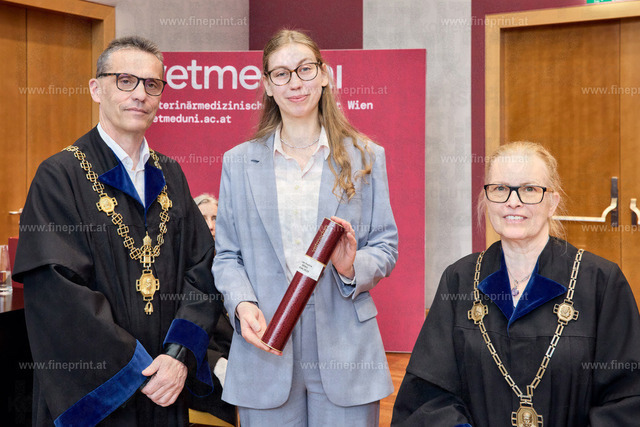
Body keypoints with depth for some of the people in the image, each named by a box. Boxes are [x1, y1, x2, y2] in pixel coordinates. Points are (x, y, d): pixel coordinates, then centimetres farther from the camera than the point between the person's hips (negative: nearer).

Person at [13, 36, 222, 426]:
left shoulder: (170, 175, 7)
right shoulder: (60, 177, -10)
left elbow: (202, 266, 1)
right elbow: (60, 292, -17)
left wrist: (180, 355, -13)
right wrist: (139, 371, -18)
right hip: (90, 394, -4)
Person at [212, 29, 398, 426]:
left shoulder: (365, 157, 7)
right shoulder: (239, 162, 9)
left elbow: (386, 246, 7)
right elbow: (226, 255, 8)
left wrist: (353, 266, -15)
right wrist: (242, 303, -11)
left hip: (345, 351, 0)